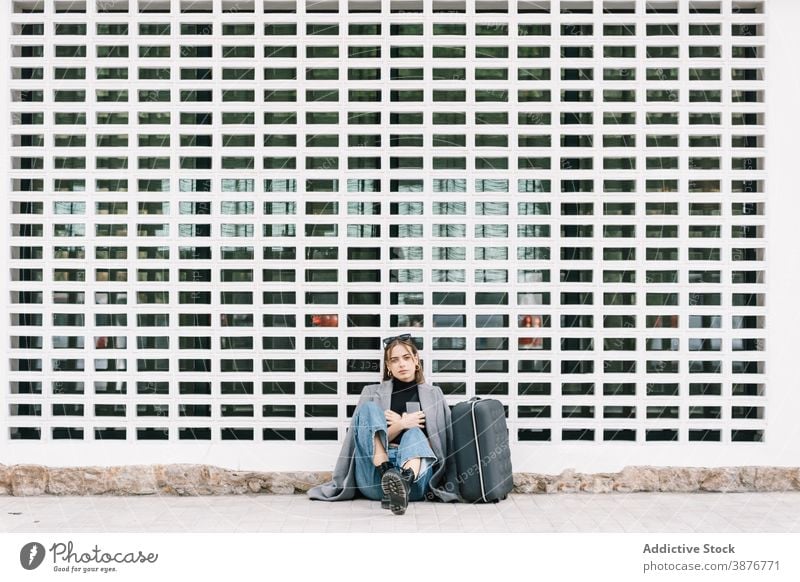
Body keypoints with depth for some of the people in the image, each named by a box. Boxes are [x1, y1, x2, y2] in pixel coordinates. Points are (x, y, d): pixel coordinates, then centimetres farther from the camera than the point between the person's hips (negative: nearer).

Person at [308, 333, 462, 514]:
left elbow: (438, 444, 14)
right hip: (374, 481, 0)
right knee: (369, 409, -18)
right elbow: (368, 439, 10)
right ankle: (386, 476, -45)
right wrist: (401, 425, -6)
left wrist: (404, 425, 2)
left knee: (414, 434, -30)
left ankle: (405, 481, -64)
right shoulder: (373, 393, 18)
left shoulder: (433, 394, 20)